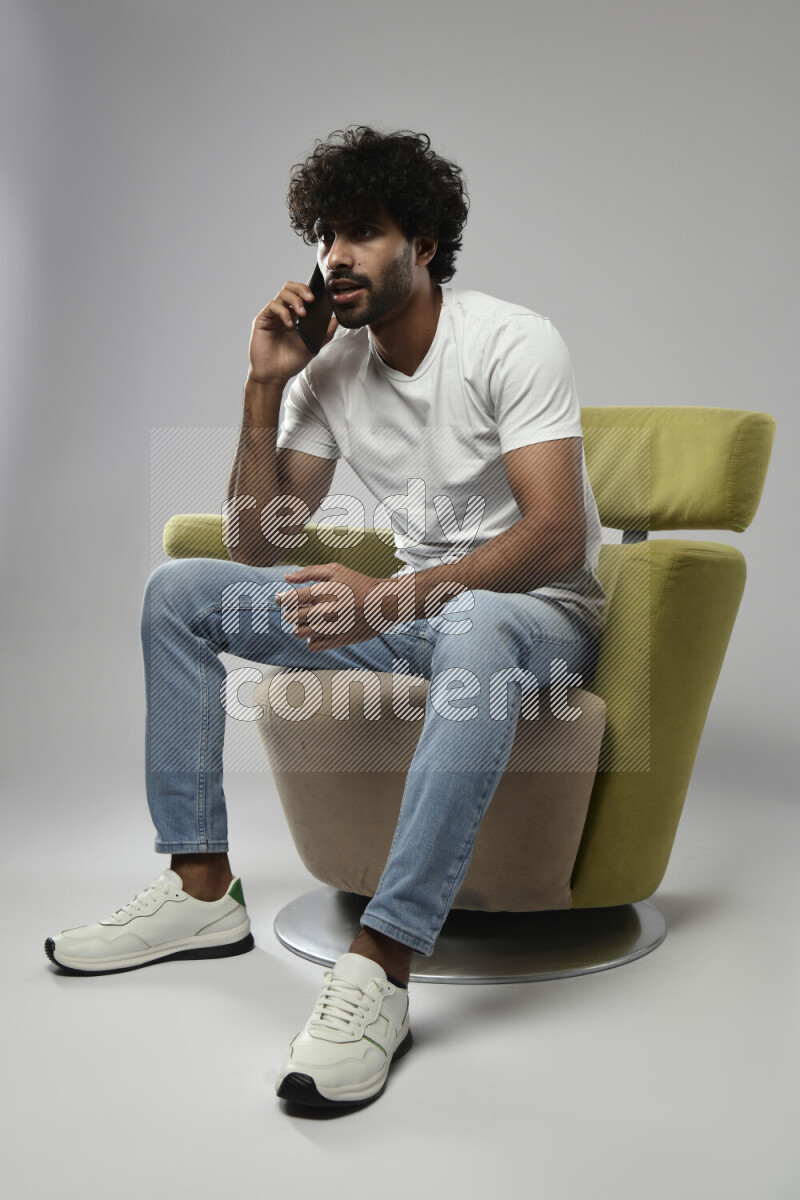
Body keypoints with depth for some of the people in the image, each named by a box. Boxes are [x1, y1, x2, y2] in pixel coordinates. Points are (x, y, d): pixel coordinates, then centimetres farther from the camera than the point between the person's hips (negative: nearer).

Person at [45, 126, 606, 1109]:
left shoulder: (513, 343, -14)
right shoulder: (328, 369, 3)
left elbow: (557, 538, -26)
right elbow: (258, 551, 1)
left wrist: (391, 598, -39)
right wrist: (263, 390, -9)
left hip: (540, 612, -6)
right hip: (412, 608, 6)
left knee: (472, 630, -43)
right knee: (179, 591, -3)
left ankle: (380, 965, -41)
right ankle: (202, 890, -4)